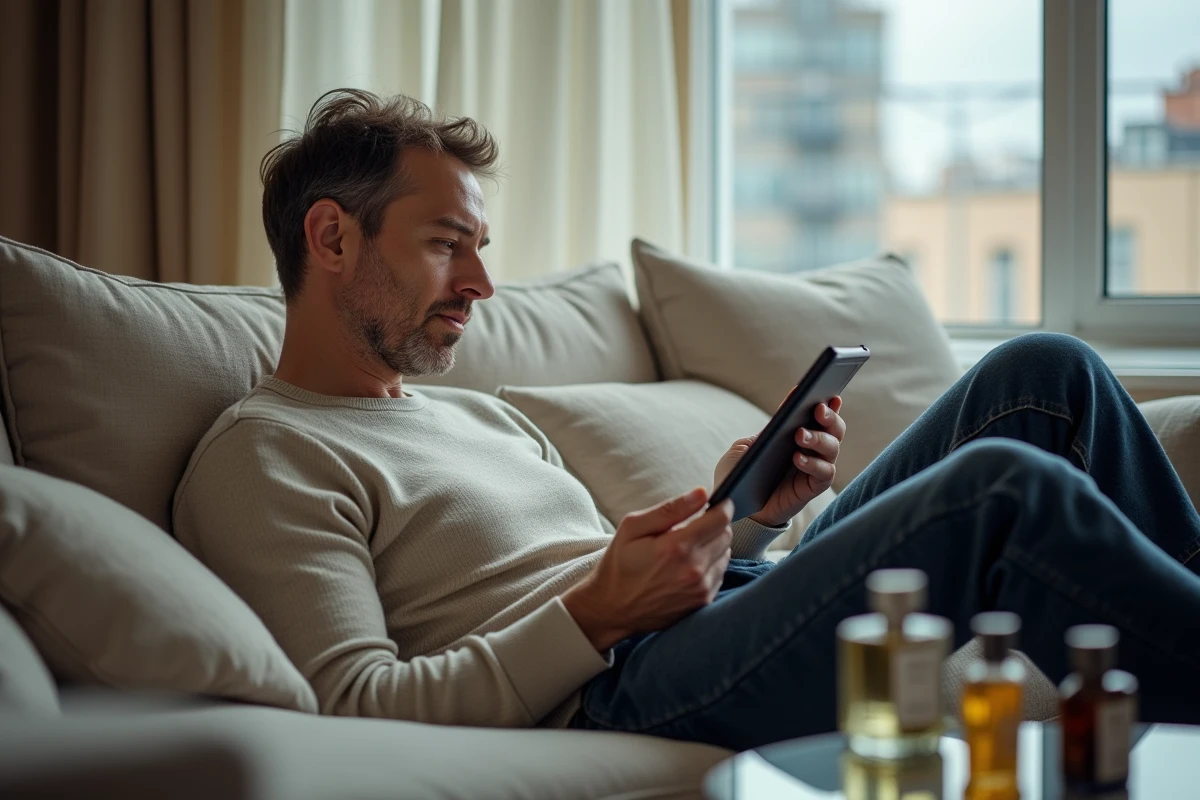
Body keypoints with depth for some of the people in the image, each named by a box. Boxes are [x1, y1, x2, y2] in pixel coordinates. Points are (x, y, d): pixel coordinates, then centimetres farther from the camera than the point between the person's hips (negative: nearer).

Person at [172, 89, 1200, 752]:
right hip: (620, 689, -9)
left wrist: (743, 508, 6)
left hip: (744, 616, 9)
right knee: (1007, 491, -28)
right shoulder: (262, 454, 1)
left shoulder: (482, 415, 28)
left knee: (1045, 376, -3)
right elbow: (352, 707, -13)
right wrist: (596, 612, -18)